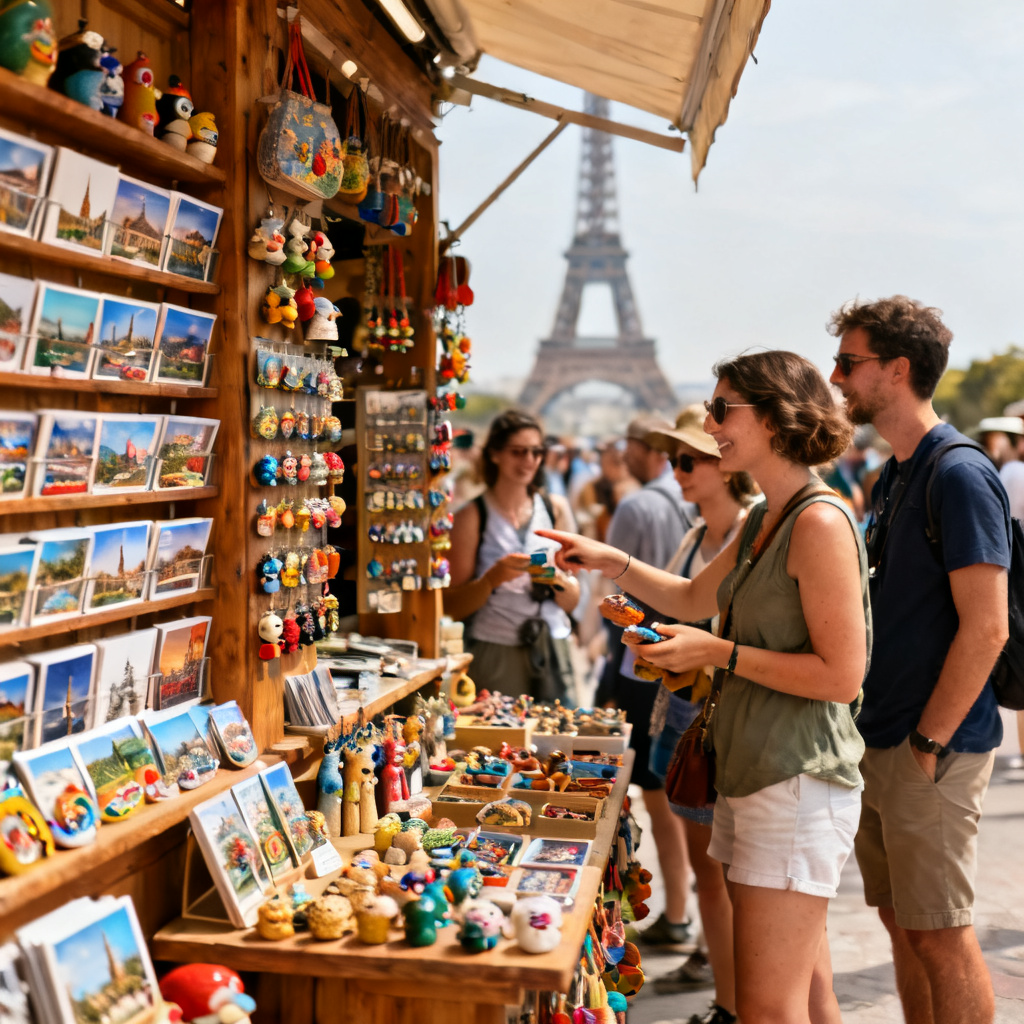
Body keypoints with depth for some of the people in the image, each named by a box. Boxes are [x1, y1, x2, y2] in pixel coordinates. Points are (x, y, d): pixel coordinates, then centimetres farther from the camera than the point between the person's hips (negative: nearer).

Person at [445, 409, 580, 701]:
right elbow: (454, 607, -3)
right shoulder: (472, 516, -1)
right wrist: (494, 577, -18)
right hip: (495, 654, -3)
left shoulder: (555, 509, 10)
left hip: (552, 654, 3)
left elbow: (572, 602, 10)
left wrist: (556, 578, -10)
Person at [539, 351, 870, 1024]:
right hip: (754, 776, 9)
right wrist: (611, 562, 16)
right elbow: (695, 598, 28)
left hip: (798, 784, -9)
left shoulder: (820, 522, -16)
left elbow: (841, 675, -19)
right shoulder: (765, 520, 14)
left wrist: (720, 653, -15)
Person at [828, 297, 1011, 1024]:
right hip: (881, 744, 9)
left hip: (933, 749, -9)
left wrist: (929, 742, -17)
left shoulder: (959, 475, -16)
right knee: (902, 923, 16)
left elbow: (985, 627, -20)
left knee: (939, 934, 1)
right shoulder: (894, 476, 13)